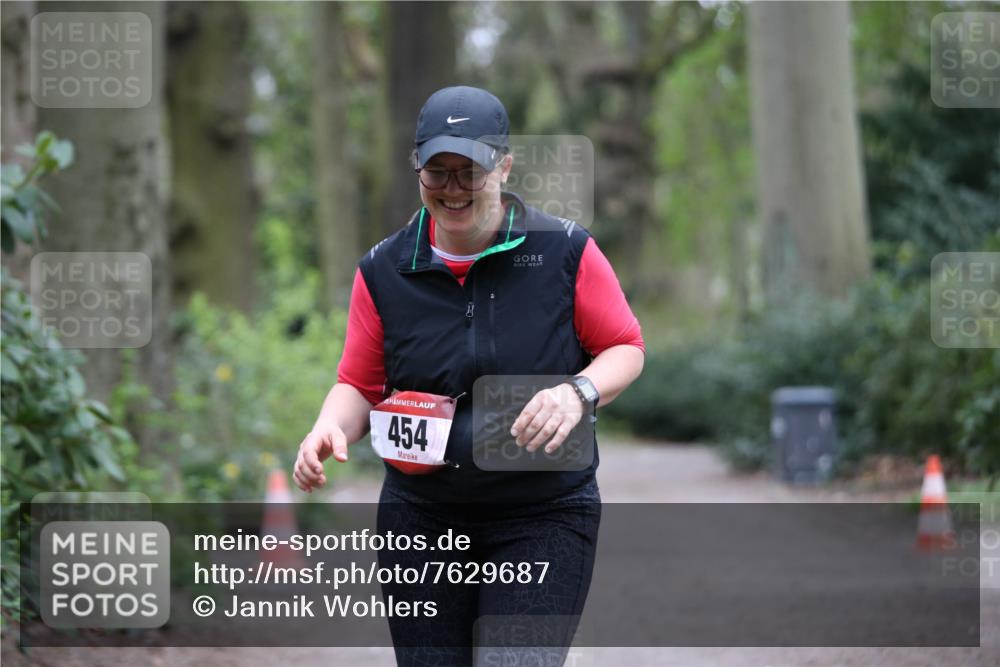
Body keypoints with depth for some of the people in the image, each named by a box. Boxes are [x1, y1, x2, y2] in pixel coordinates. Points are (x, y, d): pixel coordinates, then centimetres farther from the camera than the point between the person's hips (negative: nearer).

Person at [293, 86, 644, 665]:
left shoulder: (565, 252, -4)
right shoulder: (384, 271, 4)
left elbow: (626, 348, 5)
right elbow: (360, 384, 11)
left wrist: (578, 392, -16)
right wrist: (331, 429, -12)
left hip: (545, 517, -3)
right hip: (421, 521, 3)